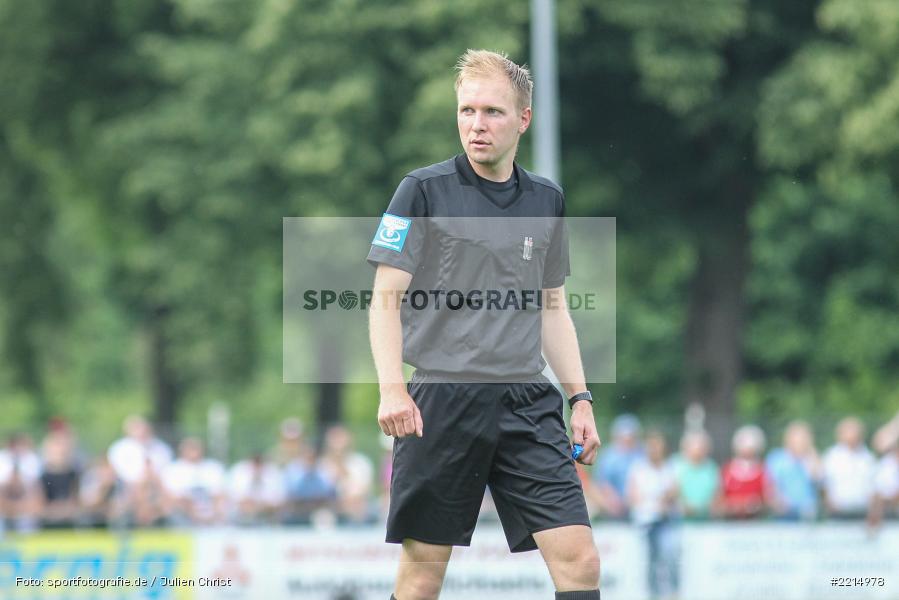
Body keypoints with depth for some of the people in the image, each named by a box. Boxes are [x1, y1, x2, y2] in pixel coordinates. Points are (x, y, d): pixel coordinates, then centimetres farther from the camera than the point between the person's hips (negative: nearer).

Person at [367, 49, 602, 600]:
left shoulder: (546, 200, 13)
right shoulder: (424, 190, -1)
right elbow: (386, 298, -4)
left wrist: (581, 398, 13)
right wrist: (392, 389, -17)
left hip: (528, 402, 4)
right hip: (442, 401, -3)